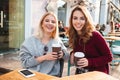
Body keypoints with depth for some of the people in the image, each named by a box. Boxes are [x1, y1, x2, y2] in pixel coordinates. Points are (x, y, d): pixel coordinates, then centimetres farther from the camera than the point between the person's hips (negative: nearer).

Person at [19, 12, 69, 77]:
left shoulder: (57, 41, 6)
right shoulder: (30, 40, -3)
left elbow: (67, 57, 13)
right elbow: (25, 62, -9)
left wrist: (62, 54, -10)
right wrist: (44, 57, -19)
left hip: (53, 76, 3)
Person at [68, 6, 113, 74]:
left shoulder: (95, 35, -19)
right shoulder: (74, 36, -3)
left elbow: (109, 57, -12)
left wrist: (89, 62, -23)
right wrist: (73, 53, -6)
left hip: (98, 73, -3)